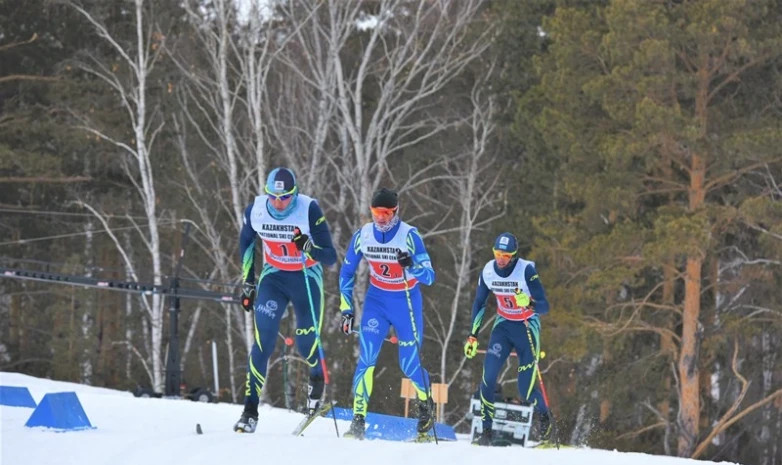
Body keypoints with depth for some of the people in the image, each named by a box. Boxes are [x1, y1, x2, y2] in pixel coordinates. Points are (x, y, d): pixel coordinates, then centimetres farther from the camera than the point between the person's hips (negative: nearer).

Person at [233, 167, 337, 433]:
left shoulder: (309, 210, -23)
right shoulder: (256, 210, -14)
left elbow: (331, 257, -21)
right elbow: (246, 242, 10)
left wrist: (309, 248, -42)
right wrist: (247, 283, 11)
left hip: (307, 278, -1)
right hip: (273, 277, 2)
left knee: (307, 344, 0)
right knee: (263, 342, -14)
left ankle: (317, 380, 36)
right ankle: (250, 410, -12)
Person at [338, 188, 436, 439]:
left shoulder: (410, 236, -18)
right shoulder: (362, 236, -9)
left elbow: (429, 277, -19)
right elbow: (346, 273, 5)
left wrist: (412, 266, -40)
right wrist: (346, 309, 2)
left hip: (407, 303, -2)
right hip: (377, 301, 2)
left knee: (410, 364, 0)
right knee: (366, 359, -15)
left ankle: (426, 403, 30)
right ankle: (358, 420, -13)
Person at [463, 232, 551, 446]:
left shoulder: (526, 270, -22)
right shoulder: (488, 271, -9)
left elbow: (544, 307, -24)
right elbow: (479, 303, 8)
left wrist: (529, 303, -46)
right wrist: (473, 335, 6)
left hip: (527, 328, -3)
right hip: (503, 326, 3)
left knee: (526, 388, -7)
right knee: (488, 375, -17)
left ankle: (544, 416, 25)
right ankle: (486, 430, -7)